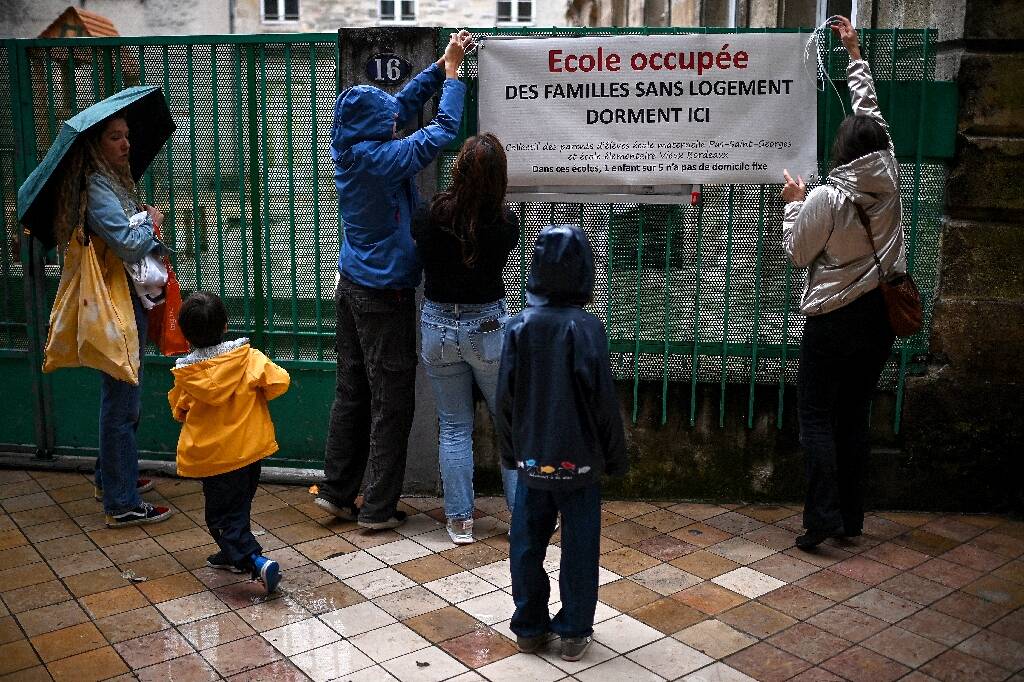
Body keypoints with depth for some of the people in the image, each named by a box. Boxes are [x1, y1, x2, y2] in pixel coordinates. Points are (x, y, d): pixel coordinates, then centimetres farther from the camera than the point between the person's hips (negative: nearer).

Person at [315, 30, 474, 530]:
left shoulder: (350, 148, 4)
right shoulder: (376, 158, -19)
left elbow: (404, 104, 15)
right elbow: (441, 132, -14)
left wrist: (442, 64, 16)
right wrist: (453, 72, -1)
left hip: (352, 284, 9)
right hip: (384, 294, -9)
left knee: (352, 392, 15)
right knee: (391, 402, 1)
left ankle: (337, 492, 24)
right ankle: (378, 508, 9)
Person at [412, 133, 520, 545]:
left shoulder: (429, 217, -14)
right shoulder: (506, 224, -13)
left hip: (438, 327, 1)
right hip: (489, 327, -1)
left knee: (453, 427, 11)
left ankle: (460, 521, 16)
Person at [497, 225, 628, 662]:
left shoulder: (518, 326, -5)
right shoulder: (585, 327, -14)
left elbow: (506, 397, 0)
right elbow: (603, 399, -12)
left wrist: (511, 452, 12)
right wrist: (616, 456, 0)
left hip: (531, 458, 3)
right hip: (578, 460, -3)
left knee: (527, 544, 14)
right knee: (579, 547, 10)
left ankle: (528, 628, 25)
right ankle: (574, 632, 19)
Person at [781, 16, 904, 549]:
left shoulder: (825, 198, -17)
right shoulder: (888, 180, -2)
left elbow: (796, 253, -6)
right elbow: (870, 110, 12)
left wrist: (793, 203, 5)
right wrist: (855, 55, 22)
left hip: (833, 320, -5)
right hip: (880, 317, 5)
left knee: (816, 415, 2)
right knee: (854, 415, 12)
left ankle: (823, 514, -5)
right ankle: (851, 515, 17)